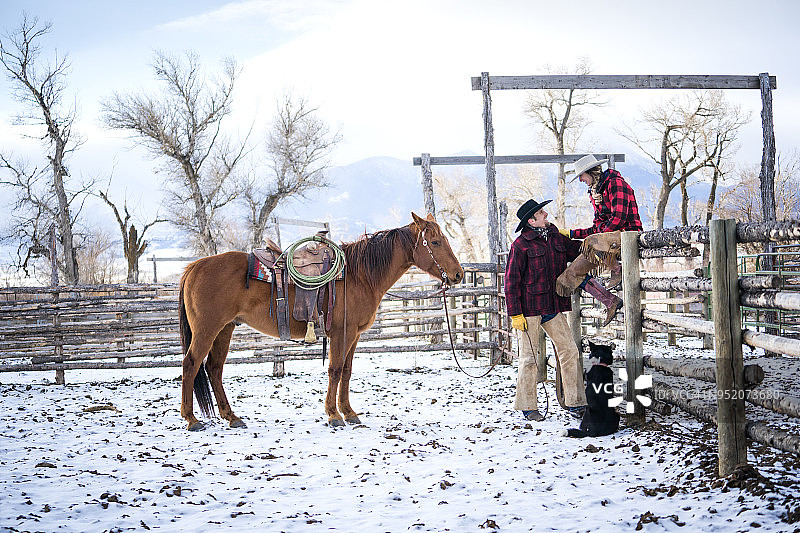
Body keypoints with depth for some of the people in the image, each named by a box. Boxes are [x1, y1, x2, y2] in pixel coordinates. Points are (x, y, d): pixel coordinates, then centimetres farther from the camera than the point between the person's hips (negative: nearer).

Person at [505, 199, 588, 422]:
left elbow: (577, 250, 23)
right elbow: (511, 280, -9)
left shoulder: (556, 238, 9)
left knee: (569, 352, 2)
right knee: (529, 358, 1)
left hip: (553, 308, 6)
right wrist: (515, 313, -13)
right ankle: (527, 407, 12)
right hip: (530, 308, -6)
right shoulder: (521, 244, -9)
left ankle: (576, 404, 9)